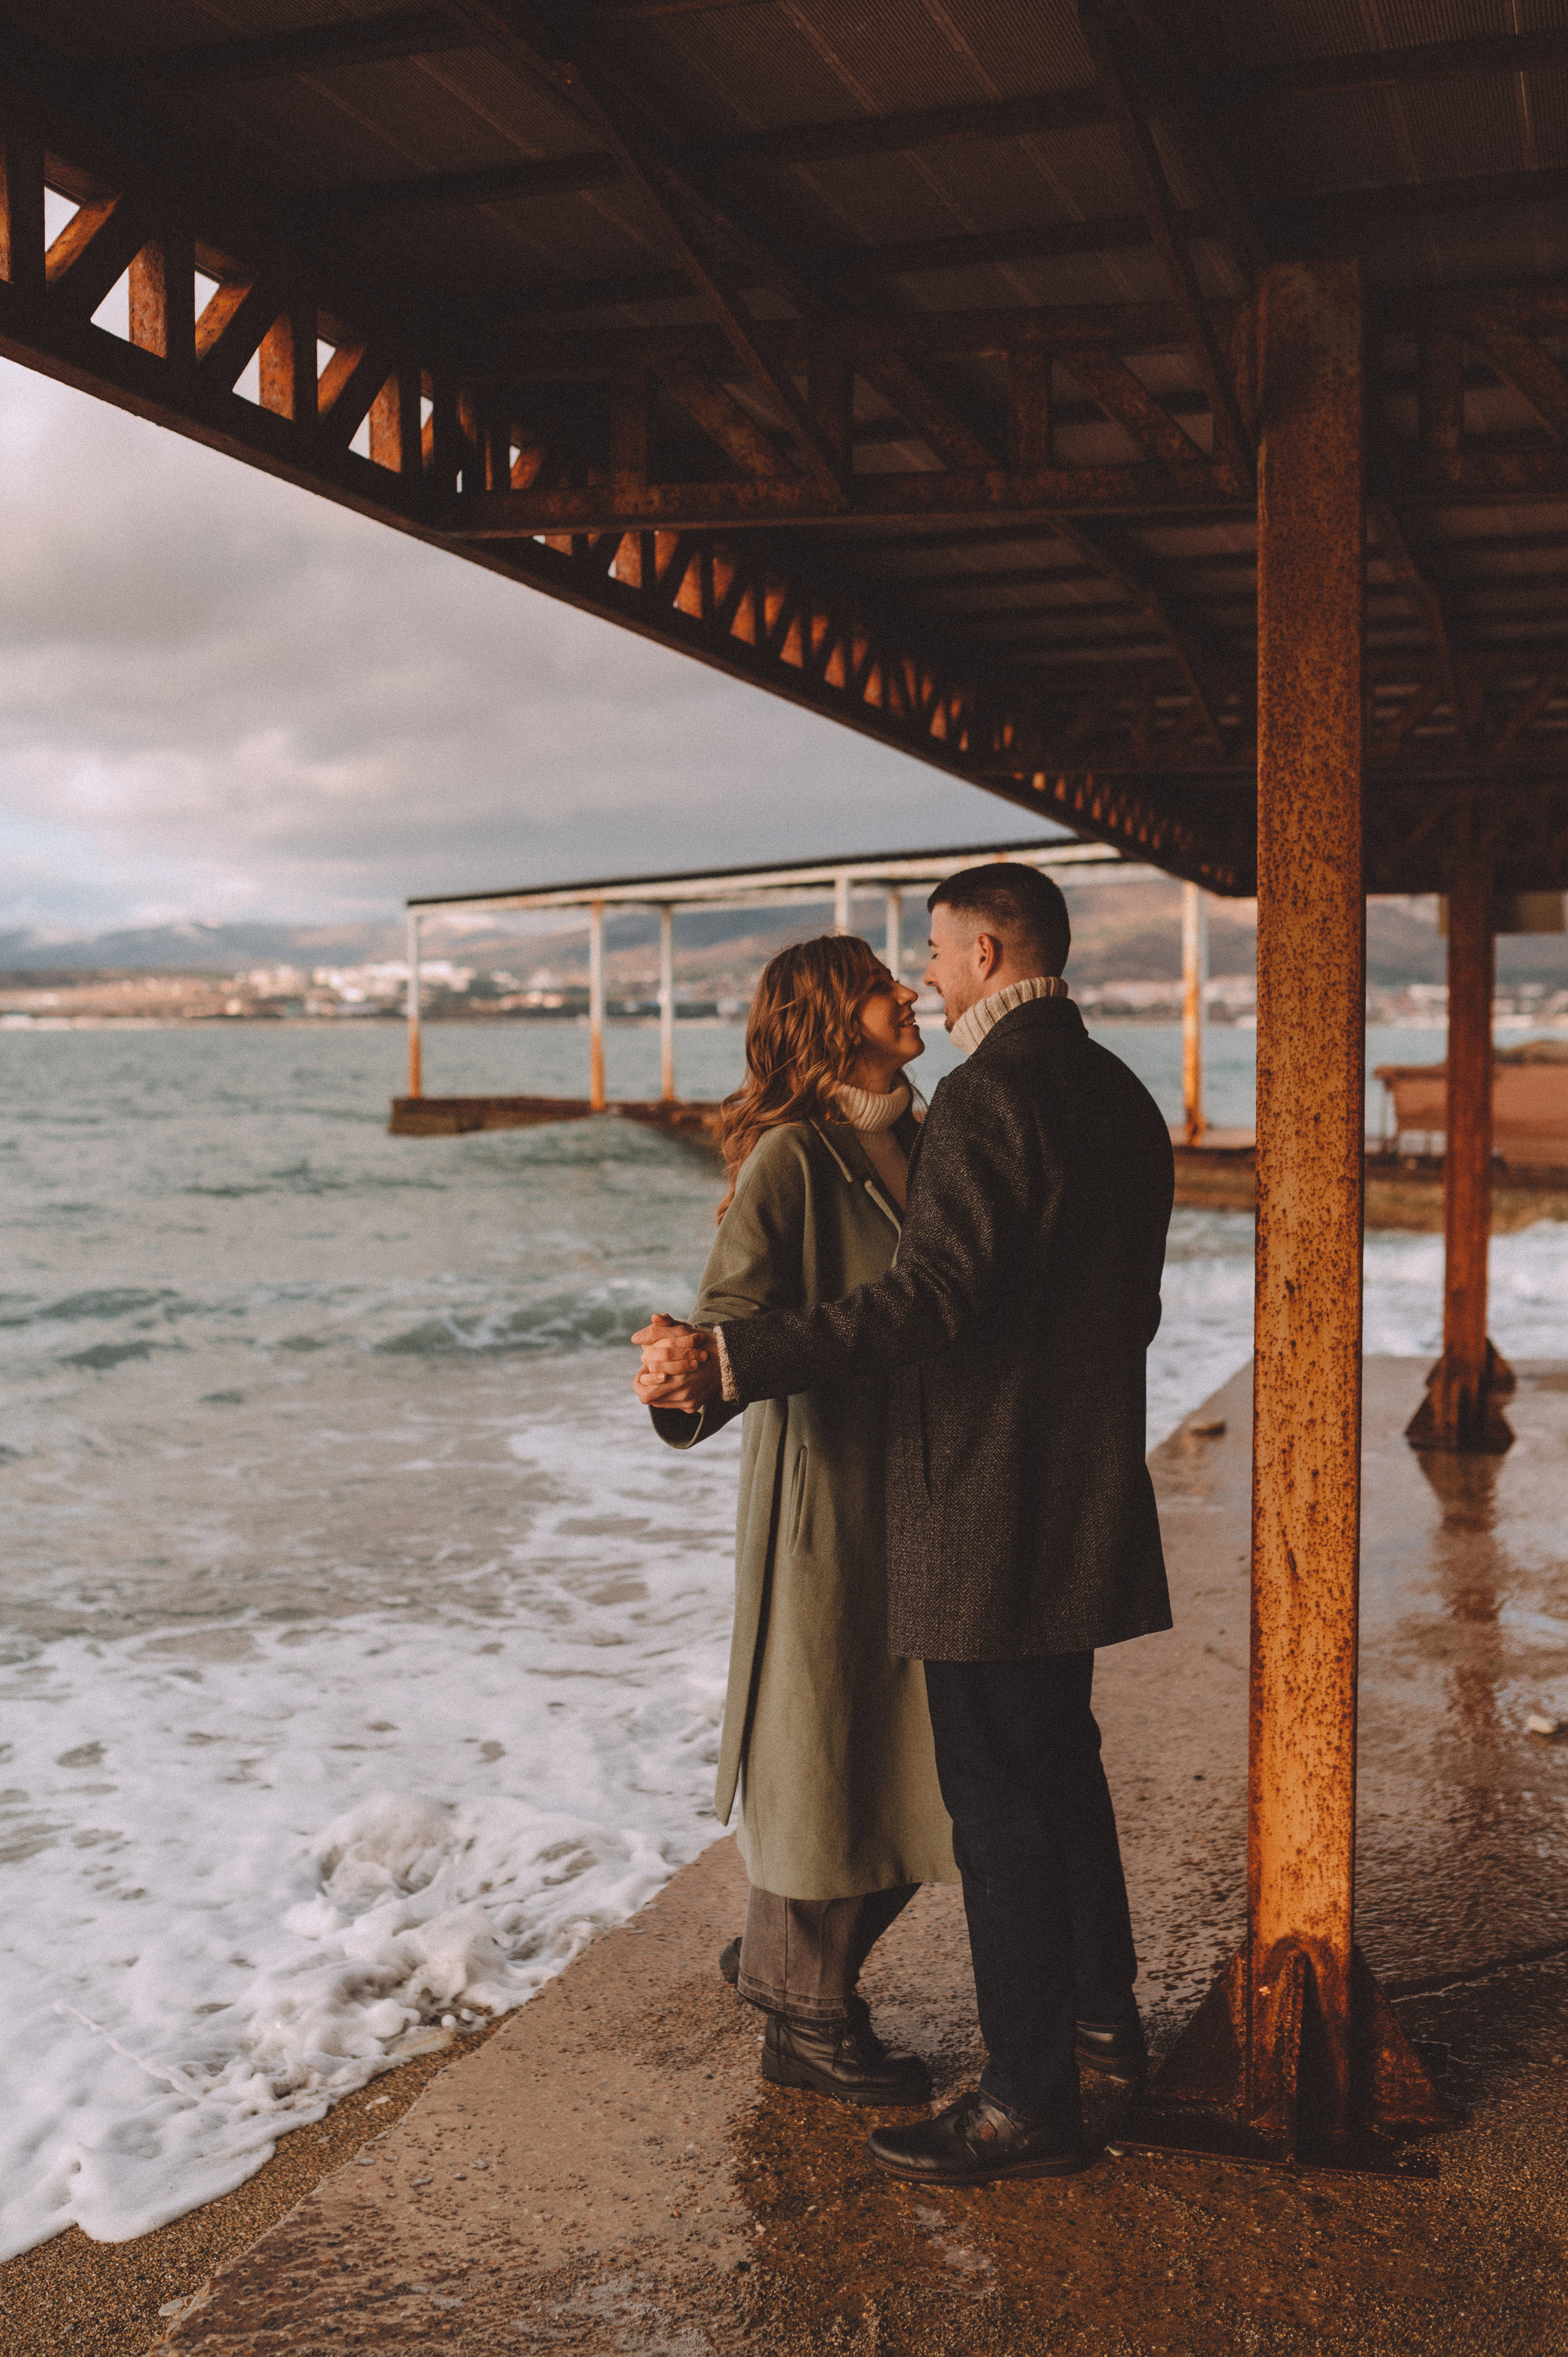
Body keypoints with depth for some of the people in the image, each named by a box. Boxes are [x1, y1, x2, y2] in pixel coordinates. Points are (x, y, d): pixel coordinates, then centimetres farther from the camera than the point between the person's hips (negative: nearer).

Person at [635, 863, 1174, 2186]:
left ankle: (1032, 2102, 12)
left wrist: (725, 1361, -29)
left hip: (991, 1513, -10)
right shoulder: (1119, 1093, 11)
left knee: (998, 1797, 1)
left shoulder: (990, 1095, -19)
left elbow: (933, 1303, -28)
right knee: (1059, 1761, 23)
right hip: (1083, 1499, 10)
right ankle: (1102, 2012, 39)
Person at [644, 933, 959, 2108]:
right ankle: (810, 2022, 27)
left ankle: (783, 1957, 38)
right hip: (829, 1494, -8)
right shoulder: (787, 1162, -15)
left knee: (917, 1768, 16)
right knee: (830, 1759, 6)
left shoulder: (926, 1142, 9)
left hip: (924, 1499, 8)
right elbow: (738, 1323, -22)